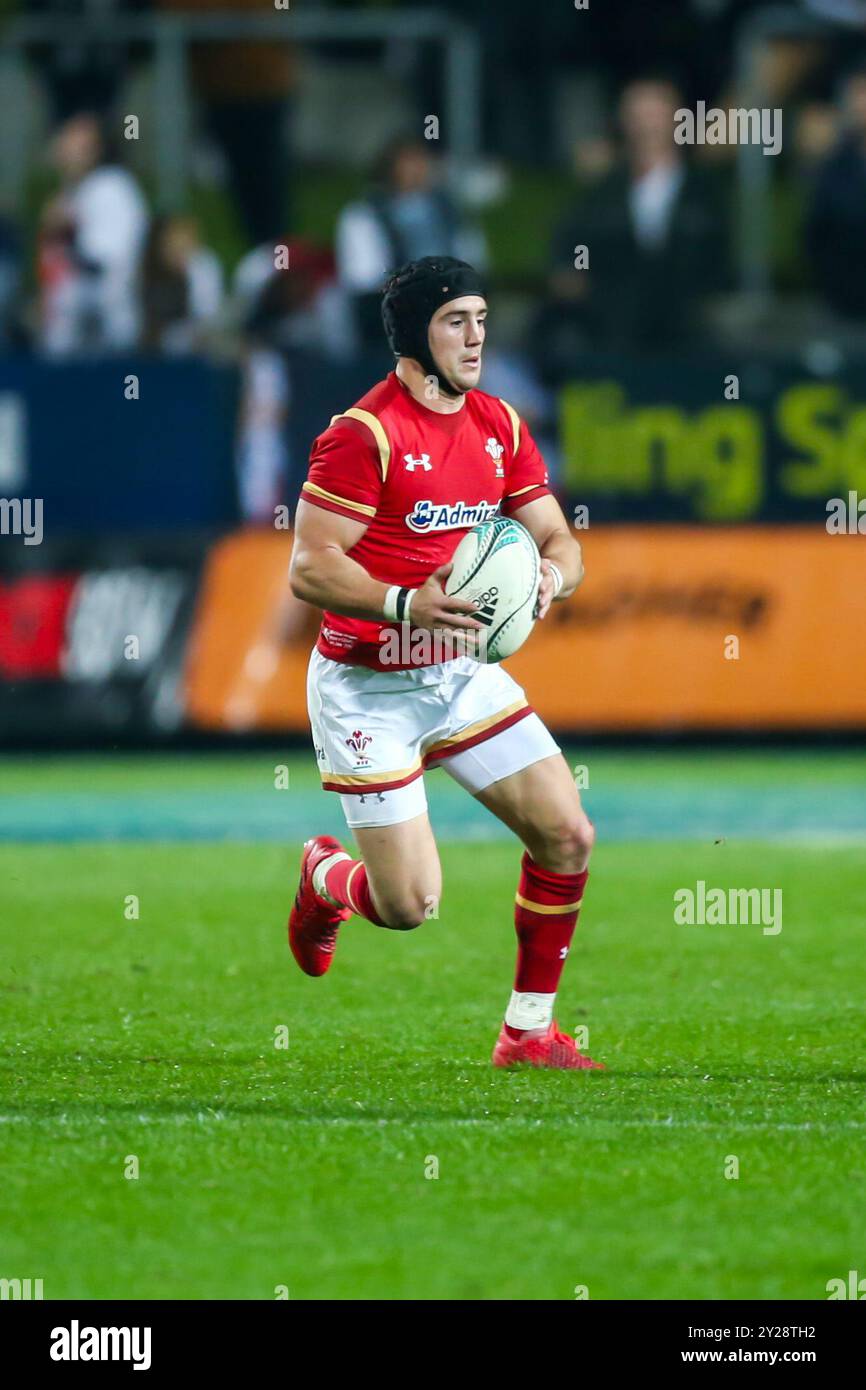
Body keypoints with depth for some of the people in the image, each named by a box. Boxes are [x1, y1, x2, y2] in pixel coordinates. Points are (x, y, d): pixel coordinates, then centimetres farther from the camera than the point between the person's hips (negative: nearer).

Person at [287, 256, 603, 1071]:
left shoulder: (501, 428, 4)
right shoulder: (365, 433, -17)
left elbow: (556, 539, 8)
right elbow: (309, 569, -20)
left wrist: (551, 576, -16)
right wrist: (405, 603, -33)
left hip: (464, 672, 6)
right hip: (368, 689, -6)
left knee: (567, 837, -4)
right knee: (410, 904, -8)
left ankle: (529, 1032, 12)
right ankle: (325, 877, 30)